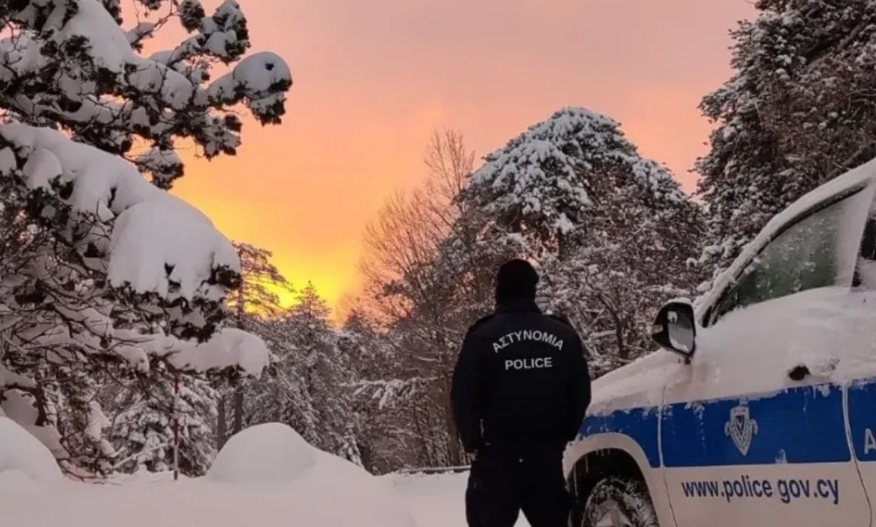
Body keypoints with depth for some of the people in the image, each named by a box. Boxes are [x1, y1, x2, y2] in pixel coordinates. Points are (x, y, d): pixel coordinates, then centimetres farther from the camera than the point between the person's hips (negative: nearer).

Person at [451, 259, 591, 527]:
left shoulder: (483, 336, -6)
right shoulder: (564, 334, 6)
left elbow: (463, 395, -8)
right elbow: (581, 393, 8)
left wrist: (472, 440, 3)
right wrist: (565, 435, 15)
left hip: (499, 452, -3)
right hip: (549, 451, 4)